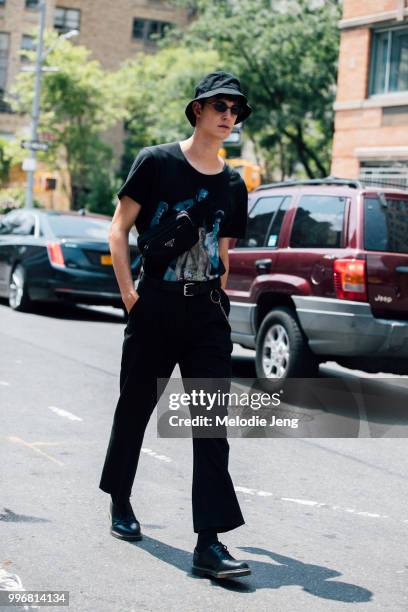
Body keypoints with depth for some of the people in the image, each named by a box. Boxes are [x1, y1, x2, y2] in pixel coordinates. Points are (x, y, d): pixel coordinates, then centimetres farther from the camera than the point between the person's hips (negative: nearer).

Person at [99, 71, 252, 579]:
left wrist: (216, 303, 11)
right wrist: (129, 294, -7)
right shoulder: (156, 162, -2)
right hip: (155, 308, -3)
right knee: (135, 408, 11)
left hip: (207, 314, 3)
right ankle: (120, 502, 36)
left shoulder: (232, 184, 11)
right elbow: (119, 229, -1)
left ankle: (209, 542, -6)